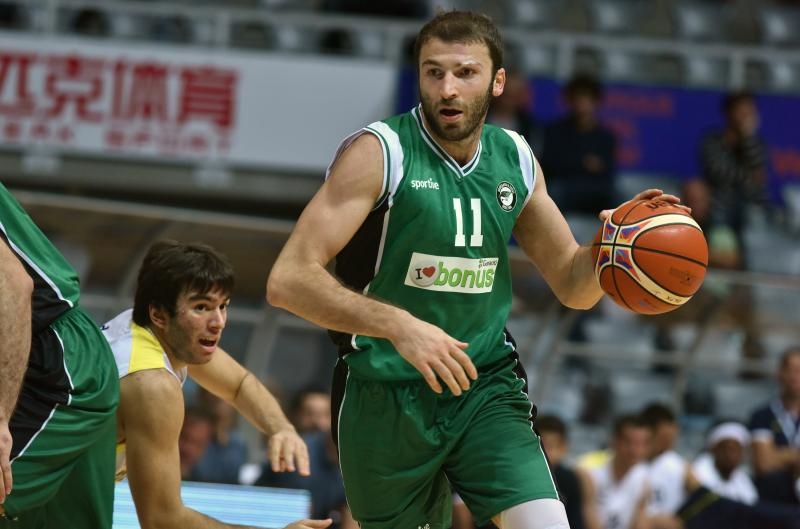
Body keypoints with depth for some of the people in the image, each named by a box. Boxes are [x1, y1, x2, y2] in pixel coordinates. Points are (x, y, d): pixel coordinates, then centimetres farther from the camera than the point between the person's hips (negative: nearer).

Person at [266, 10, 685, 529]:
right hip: (386, 396, -3)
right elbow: (289, 280, -22)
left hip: (487, 389, 3)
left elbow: (572, 284, 15)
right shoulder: (380, 153, -13)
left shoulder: (515, 160, 3)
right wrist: (399, 325, -35)